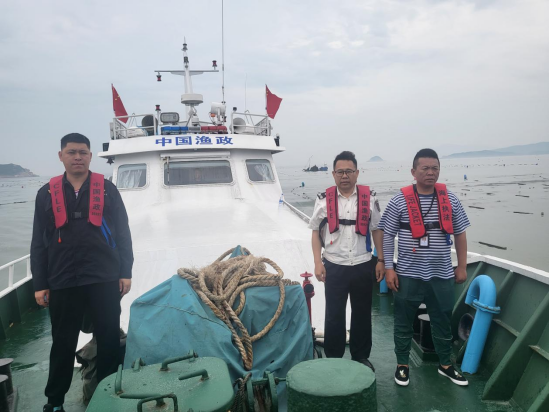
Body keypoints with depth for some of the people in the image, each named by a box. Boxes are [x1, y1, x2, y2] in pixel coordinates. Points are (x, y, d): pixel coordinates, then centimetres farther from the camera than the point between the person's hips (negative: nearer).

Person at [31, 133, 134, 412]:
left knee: (109, 340, 9)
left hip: (104, 279, 0)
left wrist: (125, 272, -1)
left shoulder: (107, 189, 3)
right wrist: (39, 284, 3)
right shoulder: (47, 193, 6)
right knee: (63, 343, 12)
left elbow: (123, 234, 4)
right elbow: (39, 242, 7)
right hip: (62, 282, 1)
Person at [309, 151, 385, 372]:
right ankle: (333, 359, 23)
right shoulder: (324, 199, -3)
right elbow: (316, 232, 2)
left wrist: (381, 260, 2)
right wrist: (318, 263, -5)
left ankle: (361, 357, 31)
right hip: (334, 266, -1)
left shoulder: (369, 198, 0)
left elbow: (376, 230, 6)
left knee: (362, 313, 14)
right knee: (333, 314, 8)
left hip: (363, 266, 1)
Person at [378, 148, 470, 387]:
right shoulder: (400, 201, -8)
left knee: (443, 323, 17)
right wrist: (389, 268, -9)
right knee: (403, 323, 10)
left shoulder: (450, 200, 2)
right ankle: (402, 365, 28)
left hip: (442, 275, 3)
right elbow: (387, 236, -5)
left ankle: (445, 365, 36)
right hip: (408, 275, -2)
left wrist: (462, 267, 8)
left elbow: (460, 234, 9)